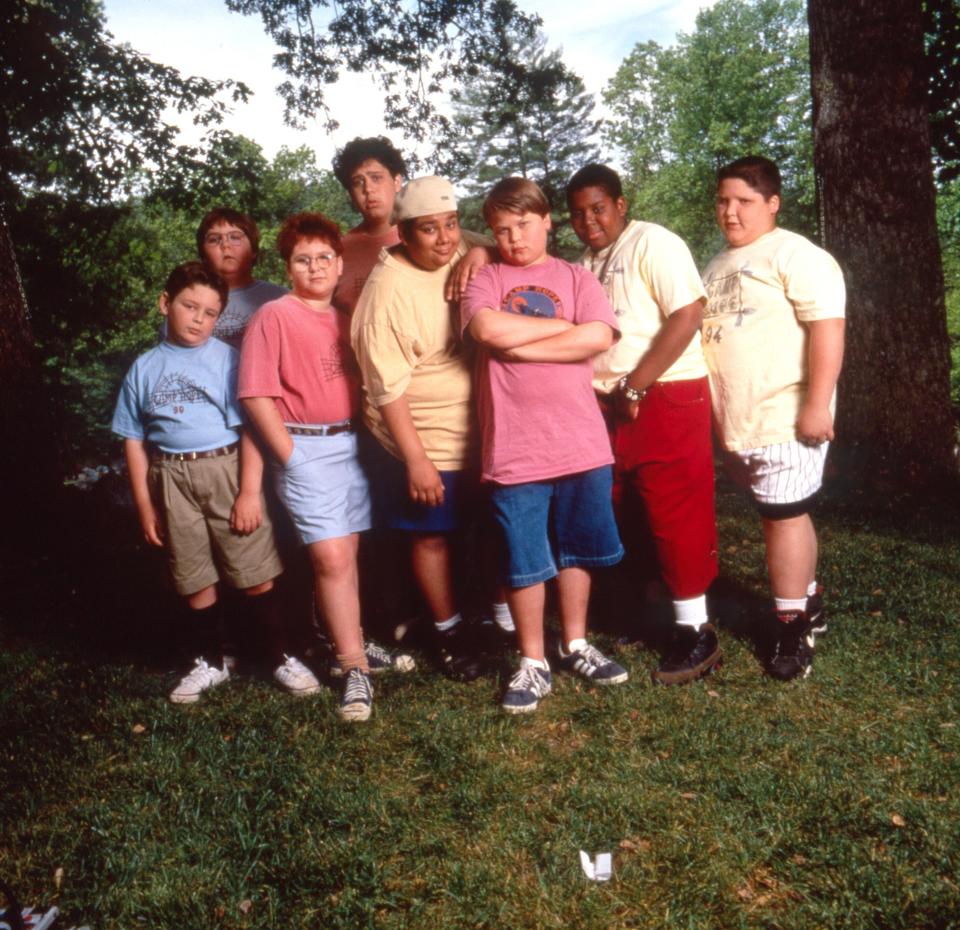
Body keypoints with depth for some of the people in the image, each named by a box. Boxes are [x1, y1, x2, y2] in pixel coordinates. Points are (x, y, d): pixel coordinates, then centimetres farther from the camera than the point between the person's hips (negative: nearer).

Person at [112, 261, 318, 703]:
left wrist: (250, 491, -14)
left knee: (256, 575, 2)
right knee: (195, 580, 13)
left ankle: (281, 659, 19)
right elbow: (134, 440, 9)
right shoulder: (145, 368, 6)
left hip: (227, 471, -3)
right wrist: (144, 505, 6)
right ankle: (212, 662, 31)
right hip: (173, 481, 3)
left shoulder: (227, 358, -4)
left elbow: (250, 427, -8)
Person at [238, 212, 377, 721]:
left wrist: (361, 437, 4)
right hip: (306, 449, -5)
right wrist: (290, 456, -12)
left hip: (349, 444, 6)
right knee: (331, 559, -8)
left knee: (346, 553, 12)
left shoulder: (343, 318, 12)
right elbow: (257, 396, -10)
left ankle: (350, 643, 28)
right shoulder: (273, 317, -5)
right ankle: (355, 672, -2)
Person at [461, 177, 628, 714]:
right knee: (525, 561, 6)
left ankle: (577, 645, 33)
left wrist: (517, 346, -11)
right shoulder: (487, 280, 7)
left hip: (581, 443, 2)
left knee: (578, 550, 14)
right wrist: (565, 325, -6)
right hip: (514, 448, -1)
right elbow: (488, 330, -15)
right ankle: (533, 663, 22)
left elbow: (598, 338, -10)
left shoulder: (576, 278, 8)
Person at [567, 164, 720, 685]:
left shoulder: (653, 244, -7)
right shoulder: (584, 265, 16)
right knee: (619, 516, 12)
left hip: (667, 398, -7)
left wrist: (635, 387, -18)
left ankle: (695, 633, 8)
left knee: (677, 518, -3)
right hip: (608, 407, 8)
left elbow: (687, 313, -17)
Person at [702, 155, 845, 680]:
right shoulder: (716, 267, 16)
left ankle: (791, 625, 7)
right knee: (786, 514, 17)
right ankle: (808, 604, 31)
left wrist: (816, 405, -24)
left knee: (783, 515, -4)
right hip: (736, 422, 8)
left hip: (786, 418, -7)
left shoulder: (796, 256, -9)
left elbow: (828, 328, -17)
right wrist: (713, 412, 18)